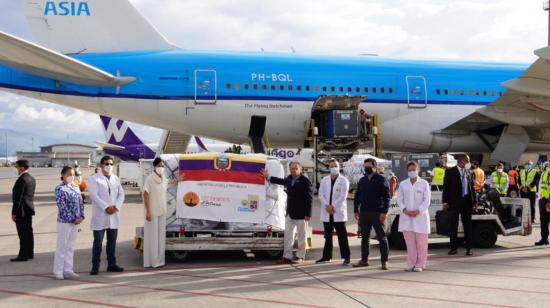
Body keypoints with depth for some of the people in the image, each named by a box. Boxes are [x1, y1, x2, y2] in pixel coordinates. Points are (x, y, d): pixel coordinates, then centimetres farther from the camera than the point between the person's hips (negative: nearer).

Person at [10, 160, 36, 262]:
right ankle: (30, 253, 19)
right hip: (29, 208, 9)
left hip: (21, 210, -9)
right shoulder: (32, 179, 11)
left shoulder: (22, 179, -18)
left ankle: (23, 255, -2)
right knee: (28, 232, 13)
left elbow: (18, 197, -19)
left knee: (23, 233, -5)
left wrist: (14, 212, -16)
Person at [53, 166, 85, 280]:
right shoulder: (60, 189, -9)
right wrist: (73, 219, -17)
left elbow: (81, 202, 11)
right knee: (61, 247, 1)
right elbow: (62, 206, -15)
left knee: (70, 247, 11)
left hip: (76, 222, 6)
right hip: (64, 221, -6)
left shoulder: (76, 187, 12)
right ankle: (58, 271, 8)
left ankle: (68, 270, 17)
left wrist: (81, 216, -3)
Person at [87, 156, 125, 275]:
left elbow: (121, 194, 9)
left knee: (112, 241, 9)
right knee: (98, 242, -2)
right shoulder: (94, 179, -2)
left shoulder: (116, 179, 14)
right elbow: (94, 195, -13)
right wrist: (106, 207, -18)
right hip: (100, 216, -5)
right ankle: (95, 266, 2)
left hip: (114, 215, 5)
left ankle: (111, 264, 17)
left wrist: (116, 207, -8)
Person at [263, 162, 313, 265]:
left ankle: (300, 257, 12)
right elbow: (282, 181, 30)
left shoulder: (305, 181, -13)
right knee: (288, 235, 9)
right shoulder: (290, 178, 7)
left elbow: (309, 198, -14)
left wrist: (308, 214, -18)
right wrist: (268, 177, 39)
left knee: (301, 236, 3)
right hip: (290, 213, 7)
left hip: (301, 214, -7)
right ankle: (287, 256, 15)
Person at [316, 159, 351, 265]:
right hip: (326, 213, 4)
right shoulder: (324, 180, 11)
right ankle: (327, 256, 18)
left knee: (342, 236, -3)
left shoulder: (343, 181, -1)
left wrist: (333, 206, -15)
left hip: (339, 212, -4)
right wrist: (327, 206, -10)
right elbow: (321, 195, 4)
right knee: (328, 236, 11)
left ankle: (346, 257, -1)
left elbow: (343, 196, -9)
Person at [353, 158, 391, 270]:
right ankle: (364, 260, 18)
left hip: (377, 213, -5)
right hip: (364, 213, 5)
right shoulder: (362, 181, 13)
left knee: (382, 237, -1)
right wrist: (356, 210, 10)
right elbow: (357, 196, 17)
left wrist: (384, 212, -15)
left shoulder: (381, 180, -3)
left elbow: (386, 197, -9)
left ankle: (384, 261, 3)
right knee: (364, 237, 10)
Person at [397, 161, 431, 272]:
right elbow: (399, 199, 7)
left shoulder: (424, 183, 2)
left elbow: (427, 200, -2)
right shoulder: (403, 184, 9)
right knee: (410, 242, 2)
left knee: (421, 243, 0)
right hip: (407, 217, 2)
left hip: (420, 216, -2)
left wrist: (418, 211, -14)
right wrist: (405, 210, -10)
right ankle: (411, 264, 8)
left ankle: (420, 264, 8)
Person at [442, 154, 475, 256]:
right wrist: (445, 202, -10)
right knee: (453, 226, 4)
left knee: (468, 225, 4)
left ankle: (469, 248, 9)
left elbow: (472, 187, 14)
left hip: (466, 202, 3)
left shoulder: (469, 173, 12)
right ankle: (454, 247, 12)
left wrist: (473, 201, 6)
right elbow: (446, 187, -4)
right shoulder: (450, 172, -1)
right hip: (454, 203, -3)